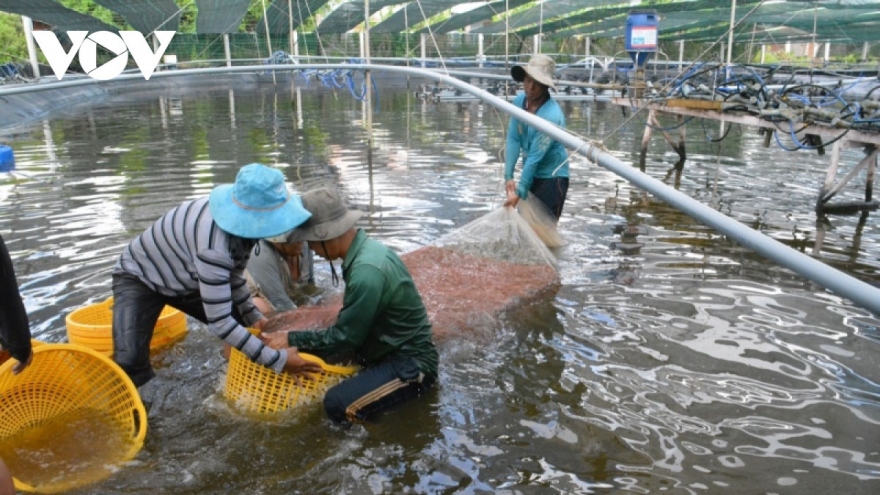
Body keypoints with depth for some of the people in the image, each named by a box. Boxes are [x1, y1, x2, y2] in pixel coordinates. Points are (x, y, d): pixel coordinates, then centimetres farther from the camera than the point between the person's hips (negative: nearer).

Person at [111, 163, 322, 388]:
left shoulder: (240, 221, -17)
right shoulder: (215, 246, -42)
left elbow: (233, 273, 1)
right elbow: (219, 323, -38)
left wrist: (252, 316, -8)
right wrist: (278, 360, -36)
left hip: (184, 279, 8)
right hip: (139, 277, -7)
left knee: (249, 329, 3)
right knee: (129, 361, -28)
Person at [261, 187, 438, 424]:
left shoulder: (367, 272, -30)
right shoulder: (365, 250, 0)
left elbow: (345, 336, -20)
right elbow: (350, 324, 9)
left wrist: (292, 340, -9)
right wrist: (297, 339, 3)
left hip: (410, 363, -9)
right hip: (393, 349, 9)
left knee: (338, 405, -22)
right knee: (313, 352, 6)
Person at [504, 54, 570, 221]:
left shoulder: (552, 115, -27)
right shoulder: (519, 100, -7)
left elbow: (535, 157, -27)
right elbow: (513, 139, -7)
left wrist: (520, 192, -24)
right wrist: (508, 176, -14)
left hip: (552, 177, -7)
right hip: (530, 173, 7)